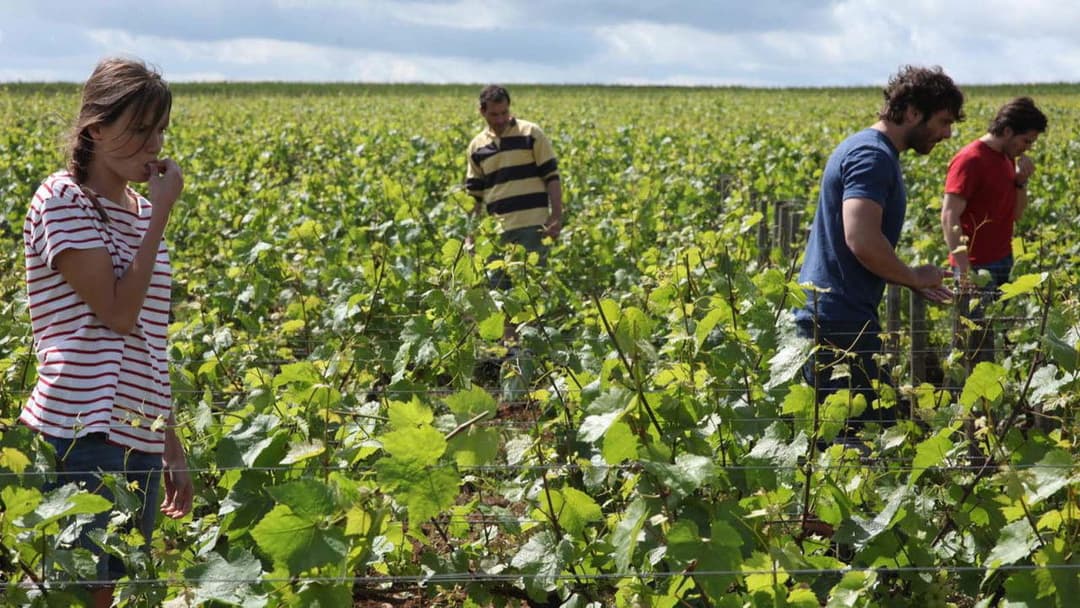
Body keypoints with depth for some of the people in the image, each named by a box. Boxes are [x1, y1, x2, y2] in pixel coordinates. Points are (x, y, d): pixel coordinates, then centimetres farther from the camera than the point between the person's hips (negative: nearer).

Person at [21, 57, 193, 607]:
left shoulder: (139, 211, 15)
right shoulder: (63, 200, -7)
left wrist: (170, 442, 19)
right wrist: (161, 214, -11)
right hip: (81, 434, -7)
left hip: (139, 440, 7)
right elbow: (117, 313, -16)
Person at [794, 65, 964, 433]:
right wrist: (914, 277, -10)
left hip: (824, 316, 11)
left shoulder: (867, 149, 18)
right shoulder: (873, 156, -14)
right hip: (840, 323, -11)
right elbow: (862, 241, -27)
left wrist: (914, 280, 18)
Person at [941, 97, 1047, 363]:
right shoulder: (970, 161, -14)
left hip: (1002, 263, 9)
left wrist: (1022, 180, 0)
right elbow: (949, 217, -19)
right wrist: (965, 271, -24)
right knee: (979, 343, -7)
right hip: (977, 267, -8)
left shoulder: (1007, 159, 12)